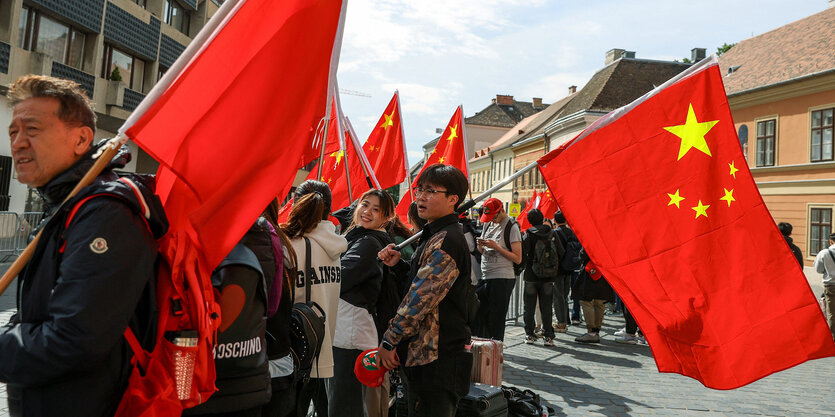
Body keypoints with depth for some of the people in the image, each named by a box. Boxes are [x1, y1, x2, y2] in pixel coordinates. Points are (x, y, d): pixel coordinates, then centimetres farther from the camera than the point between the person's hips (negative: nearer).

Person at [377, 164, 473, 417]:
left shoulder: (446, 242, -18)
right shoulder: (435, 236, 15)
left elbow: (420, 299, -22)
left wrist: (389, 341, -14)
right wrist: (398, 265, 7)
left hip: (436, 364, -10)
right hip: (422, 355, 10)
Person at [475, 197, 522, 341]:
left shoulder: (512, 227, -7)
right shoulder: (488, 224, 14)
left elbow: (518, 259, -11)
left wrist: (496, 247, -17)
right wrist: (481, 245, 0)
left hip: (502, 279, -7)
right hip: (485, 278, 7)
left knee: (495, 321, -2)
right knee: (481, 317, 9)